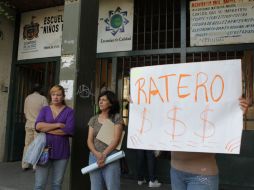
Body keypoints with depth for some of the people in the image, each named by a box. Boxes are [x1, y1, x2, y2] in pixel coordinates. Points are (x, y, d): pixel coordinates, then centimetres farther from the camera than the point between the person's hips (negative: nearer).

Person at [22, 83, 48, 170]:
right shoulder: (43, 98, -7)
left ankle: (25, 165, 15)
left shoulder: (27, 98, 6)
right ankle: (36, 166, 1)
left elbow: (25, 112, 12)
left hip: (28, 124, 4)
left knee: (27, 145, 10)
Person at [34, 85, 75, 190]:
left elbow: (69, 130, -13)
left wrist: (46, 129, -9)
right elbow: (38, 126, -8)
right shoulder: (45, 109, 9)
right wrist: (58, 125, -13)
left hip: (61, 152, -1)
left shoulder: (69, 111, 2)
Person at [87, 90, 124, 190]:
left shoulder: (116, 118, -1)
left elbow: (116, 139, -9)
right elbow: (89, 140, 5)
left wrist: (104, 155, -15)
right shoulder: (93, 119, 11)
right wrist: (96, 154, -12)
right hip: (94, 157, 4)